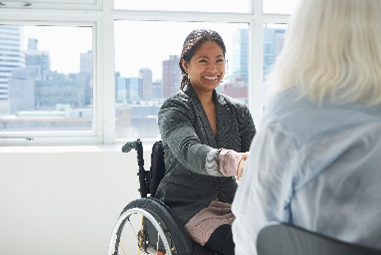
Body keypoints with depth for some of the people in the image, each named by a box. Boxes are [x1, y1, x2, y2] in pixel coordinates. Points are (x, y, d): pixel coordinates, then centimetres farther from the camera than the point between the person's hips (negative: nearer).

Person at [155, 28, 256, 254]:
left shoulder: (239, 111, 10)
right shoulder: (174, 110, -6)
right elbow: (189, 152, -27)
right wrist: (232, 162, -48)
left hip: (231, 203, 5)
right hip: (188, 208, -4)